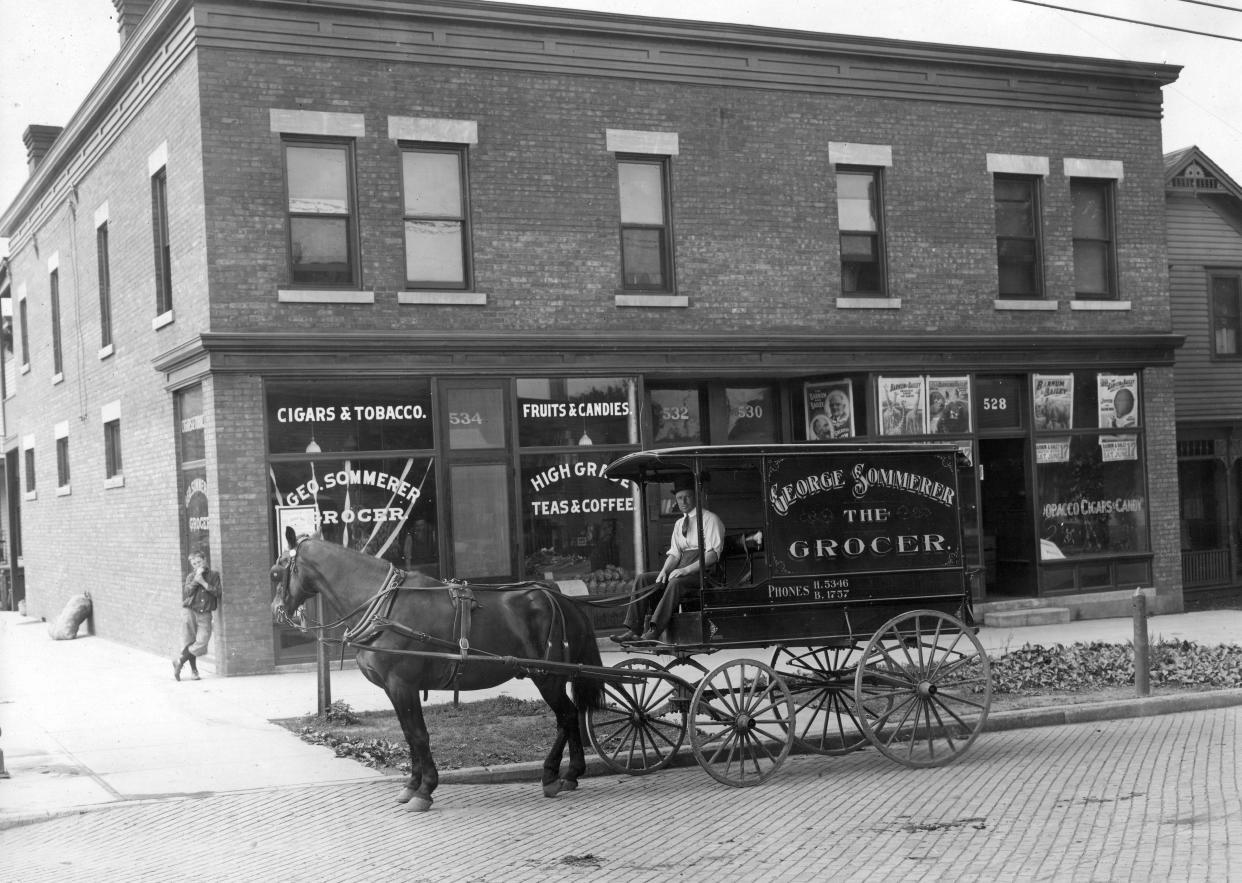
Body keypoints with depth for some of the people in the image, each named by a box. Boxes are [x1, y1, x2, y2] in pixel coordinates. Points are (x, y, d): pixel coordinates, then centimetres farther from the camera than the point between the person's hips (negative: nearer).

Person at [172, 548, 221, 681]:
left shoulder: (214, 575, 8)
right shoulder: (191, 576, 9)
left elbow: (217, 592, -5)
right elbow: (186, 592, -5)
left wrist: (203, 582, -8)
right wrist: (196, 579, -11)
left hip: (204, 614, 0)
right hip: (190, 611, 0)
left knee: (202, 642, -14)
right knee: (189, 642, 0)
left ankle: (180, 660, 5)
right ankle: (193, 670, 15)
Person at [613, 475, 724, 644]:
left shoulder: (710, 519, -2)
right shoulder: (679, 524, 21)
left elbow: (713, 554, -13)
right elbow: (674, 553, 16)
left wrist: (686, 570, -22)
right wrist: (664, 571, -6)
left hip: (702, 572, -7)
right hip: (680, 571, 7)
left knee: (676, 583, -37)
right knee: (642, 578, -11)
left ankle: (654, 632, -44)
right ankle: (632, 629, -21)